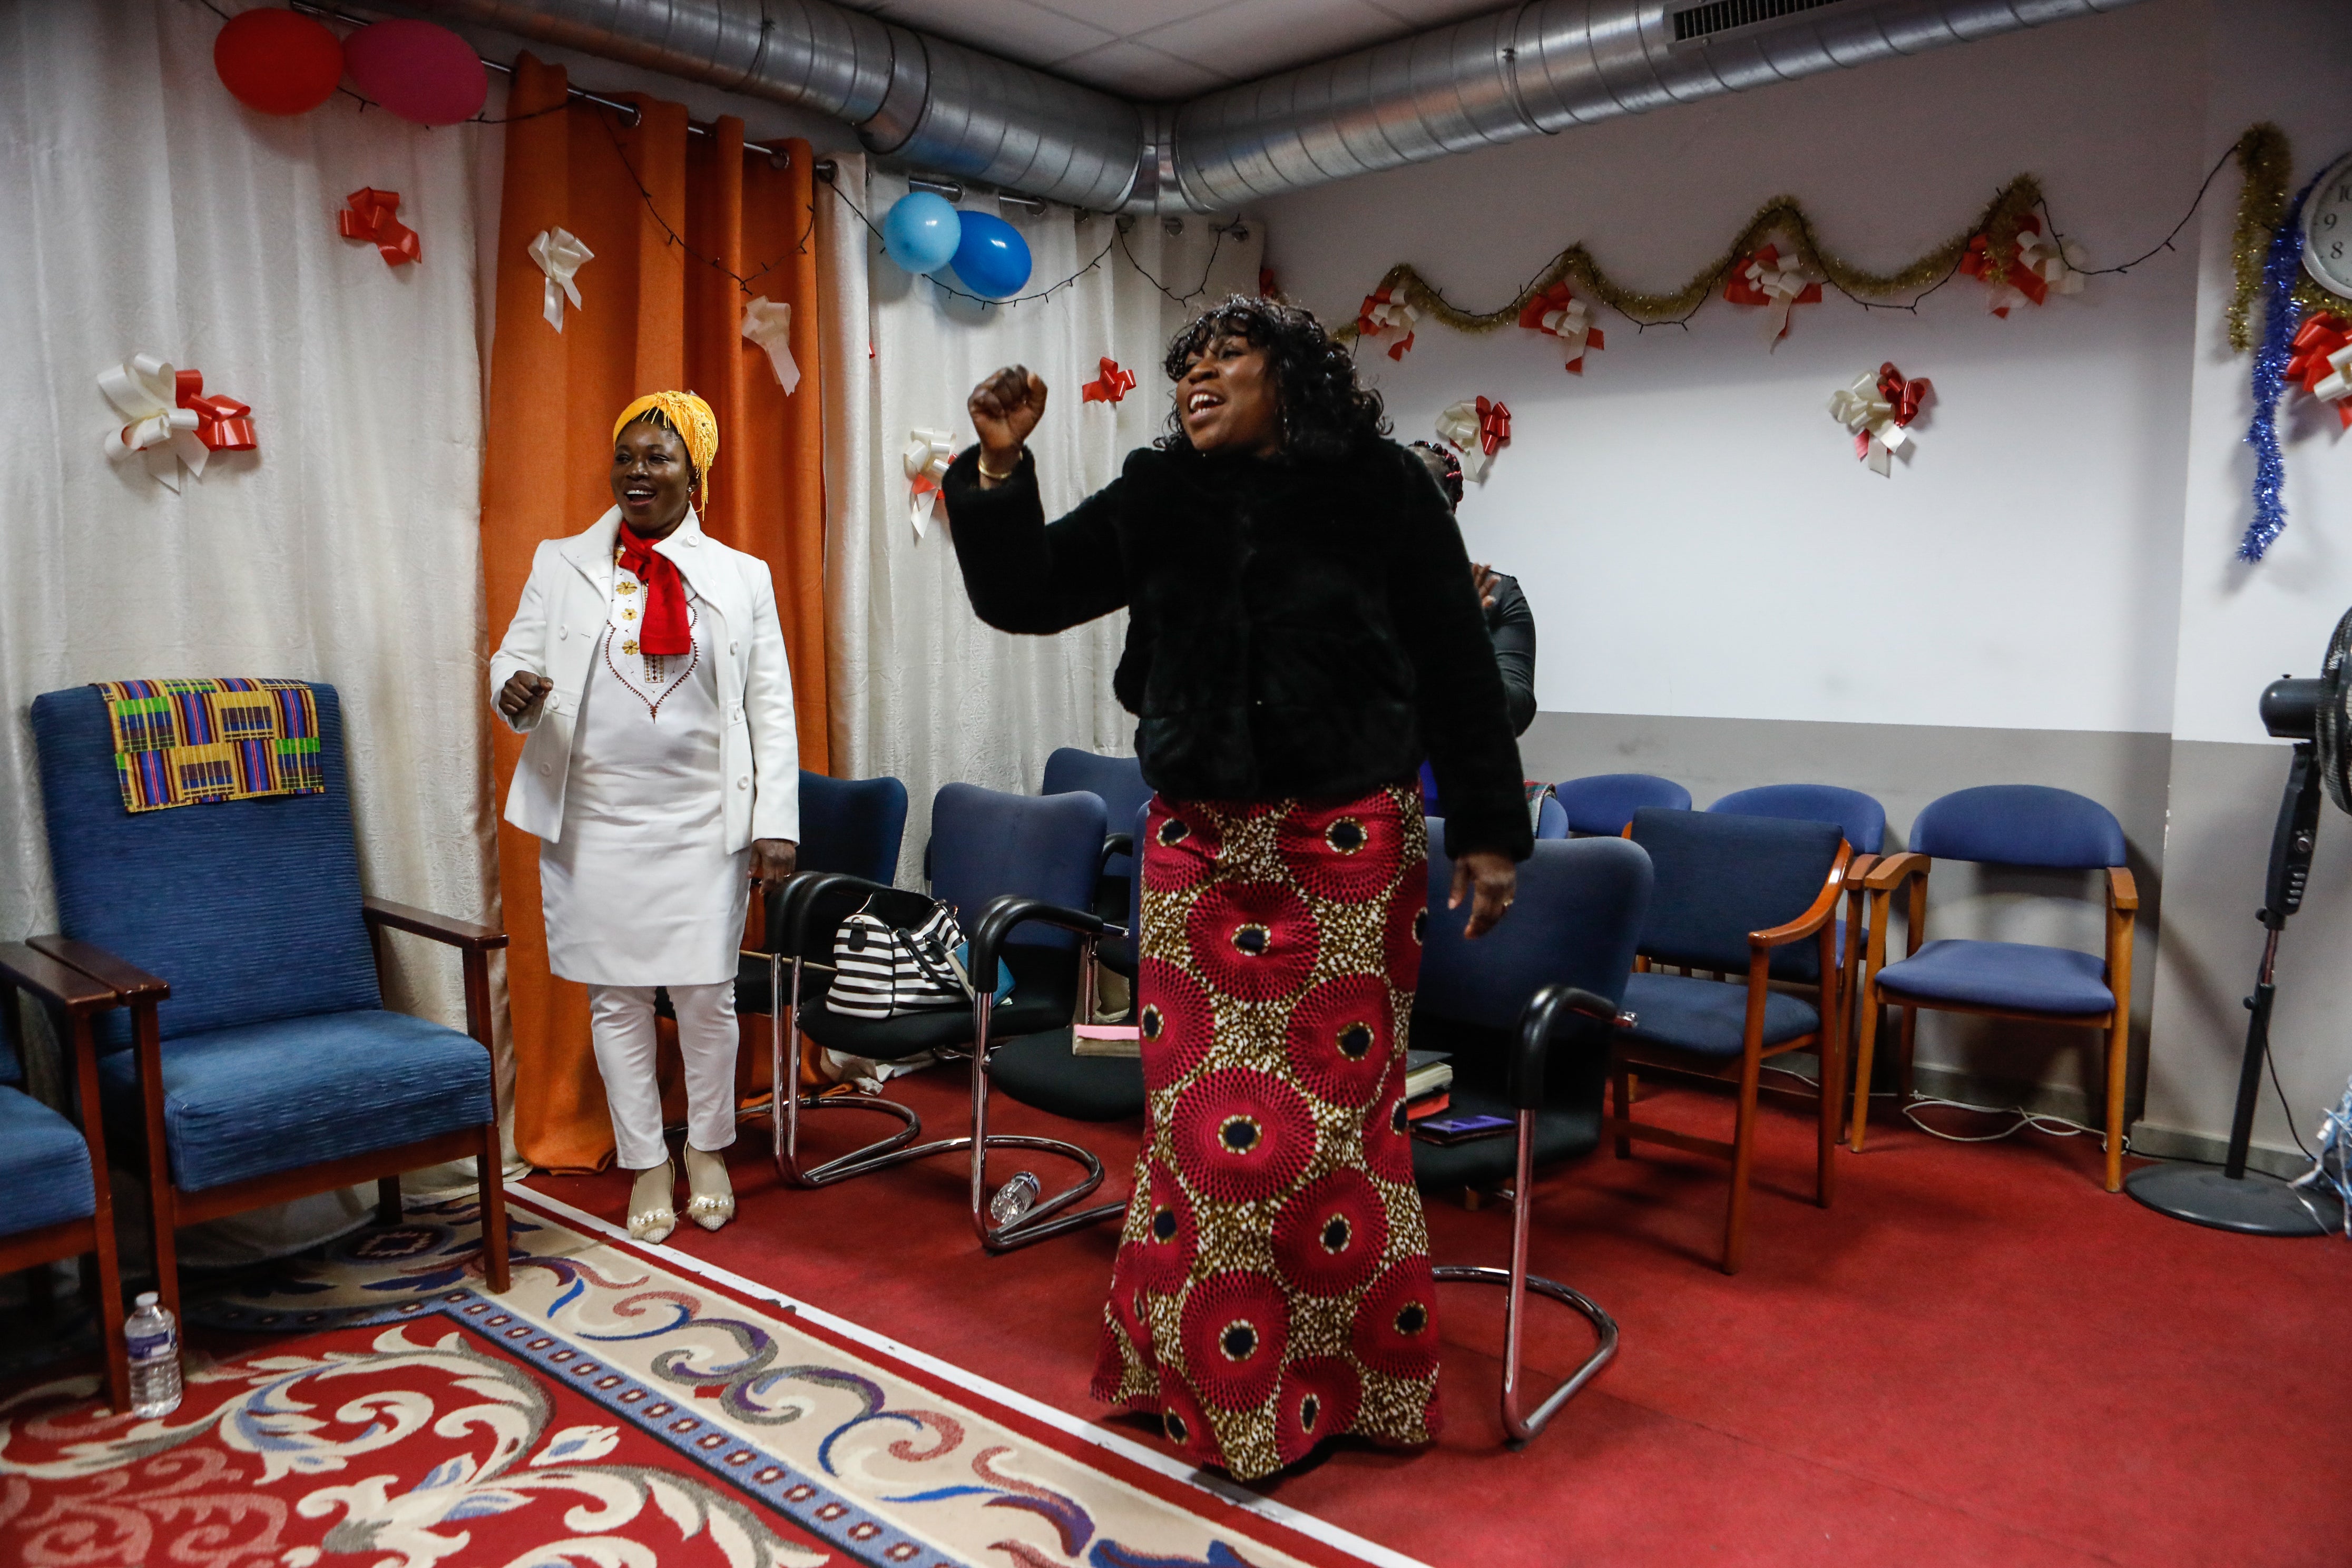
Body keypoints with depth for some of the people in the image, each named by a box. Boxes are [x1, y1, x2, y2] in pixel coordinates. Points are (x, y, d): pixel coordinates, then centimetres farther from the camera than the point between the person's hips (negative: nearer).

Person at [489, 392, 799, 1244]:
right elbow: (513, 656, 8)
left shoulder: (743, 577, 7)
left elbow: (772, 707, 3)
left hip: (704, 822, -1)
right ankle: (645, 1163, 22)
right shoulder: (560, 564, 10)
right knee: (616, 994, 6)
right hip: (596, 820, 1)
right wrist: (514, 692, -18)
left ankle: (708, 1150, 25)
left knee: (706, 993, 2)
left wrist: (776, 823, -4)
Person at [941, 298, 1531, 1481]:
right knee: (1202, 1110, 6)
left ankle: (1346, 1380, 23)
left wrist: (1490, 833, 0)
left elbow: (1458, 671, 1)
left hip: (1348, 842, -2)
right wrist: (1000, 470, -8)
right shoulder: (1155, 502, 7)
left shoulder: (1378, 490, -1)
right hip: (1199, 843, 3)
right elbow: (1022, 595, 7)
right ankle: (1208, 1380, 26)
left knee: (1337, 1107, 3)